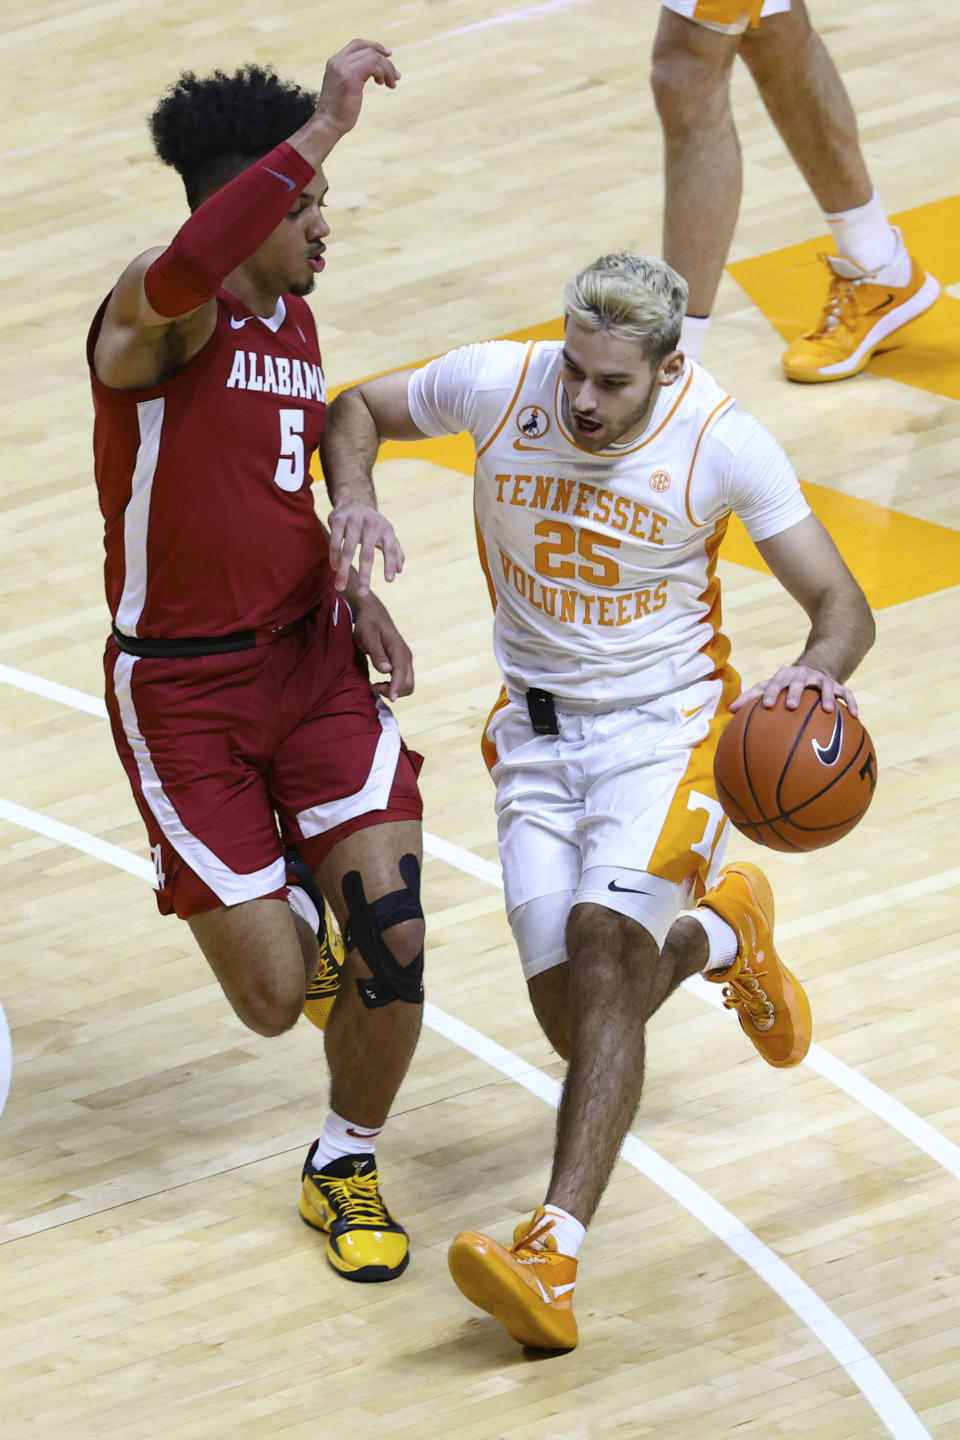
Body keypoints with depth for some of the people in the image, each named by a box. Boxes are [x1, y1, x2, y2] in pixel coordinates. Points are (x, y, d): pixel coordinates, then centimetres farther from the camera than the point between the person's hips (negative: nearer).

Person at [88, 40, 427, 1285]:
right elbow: (187, 268, -46)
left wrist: (355, 595, 8)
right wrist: (323, 128, -47)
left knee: (392, 941, -10)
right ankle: (289, 907, 35)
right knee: (274, 999, -4)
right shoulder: (157, 318, -18)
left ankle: (346, 1167, 17)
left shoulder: (298, 321, 9)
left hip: (311, 657, 6)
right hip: (182, 691, -6)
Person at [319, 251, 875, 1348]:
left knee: (603, 938, -28)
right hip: (537, 731, 3)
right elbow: (354, 409, 7)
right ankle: (720, 935, 35)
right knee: (580, 1025, -3)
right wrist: (354, 499, -16)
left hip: (669, 721, -3)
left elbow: (842, 605, -11)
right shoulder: (498, 385, -12)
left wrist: (814, 671, -34)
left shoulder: (722, 443, -16)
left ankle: (554, 1253, -36)